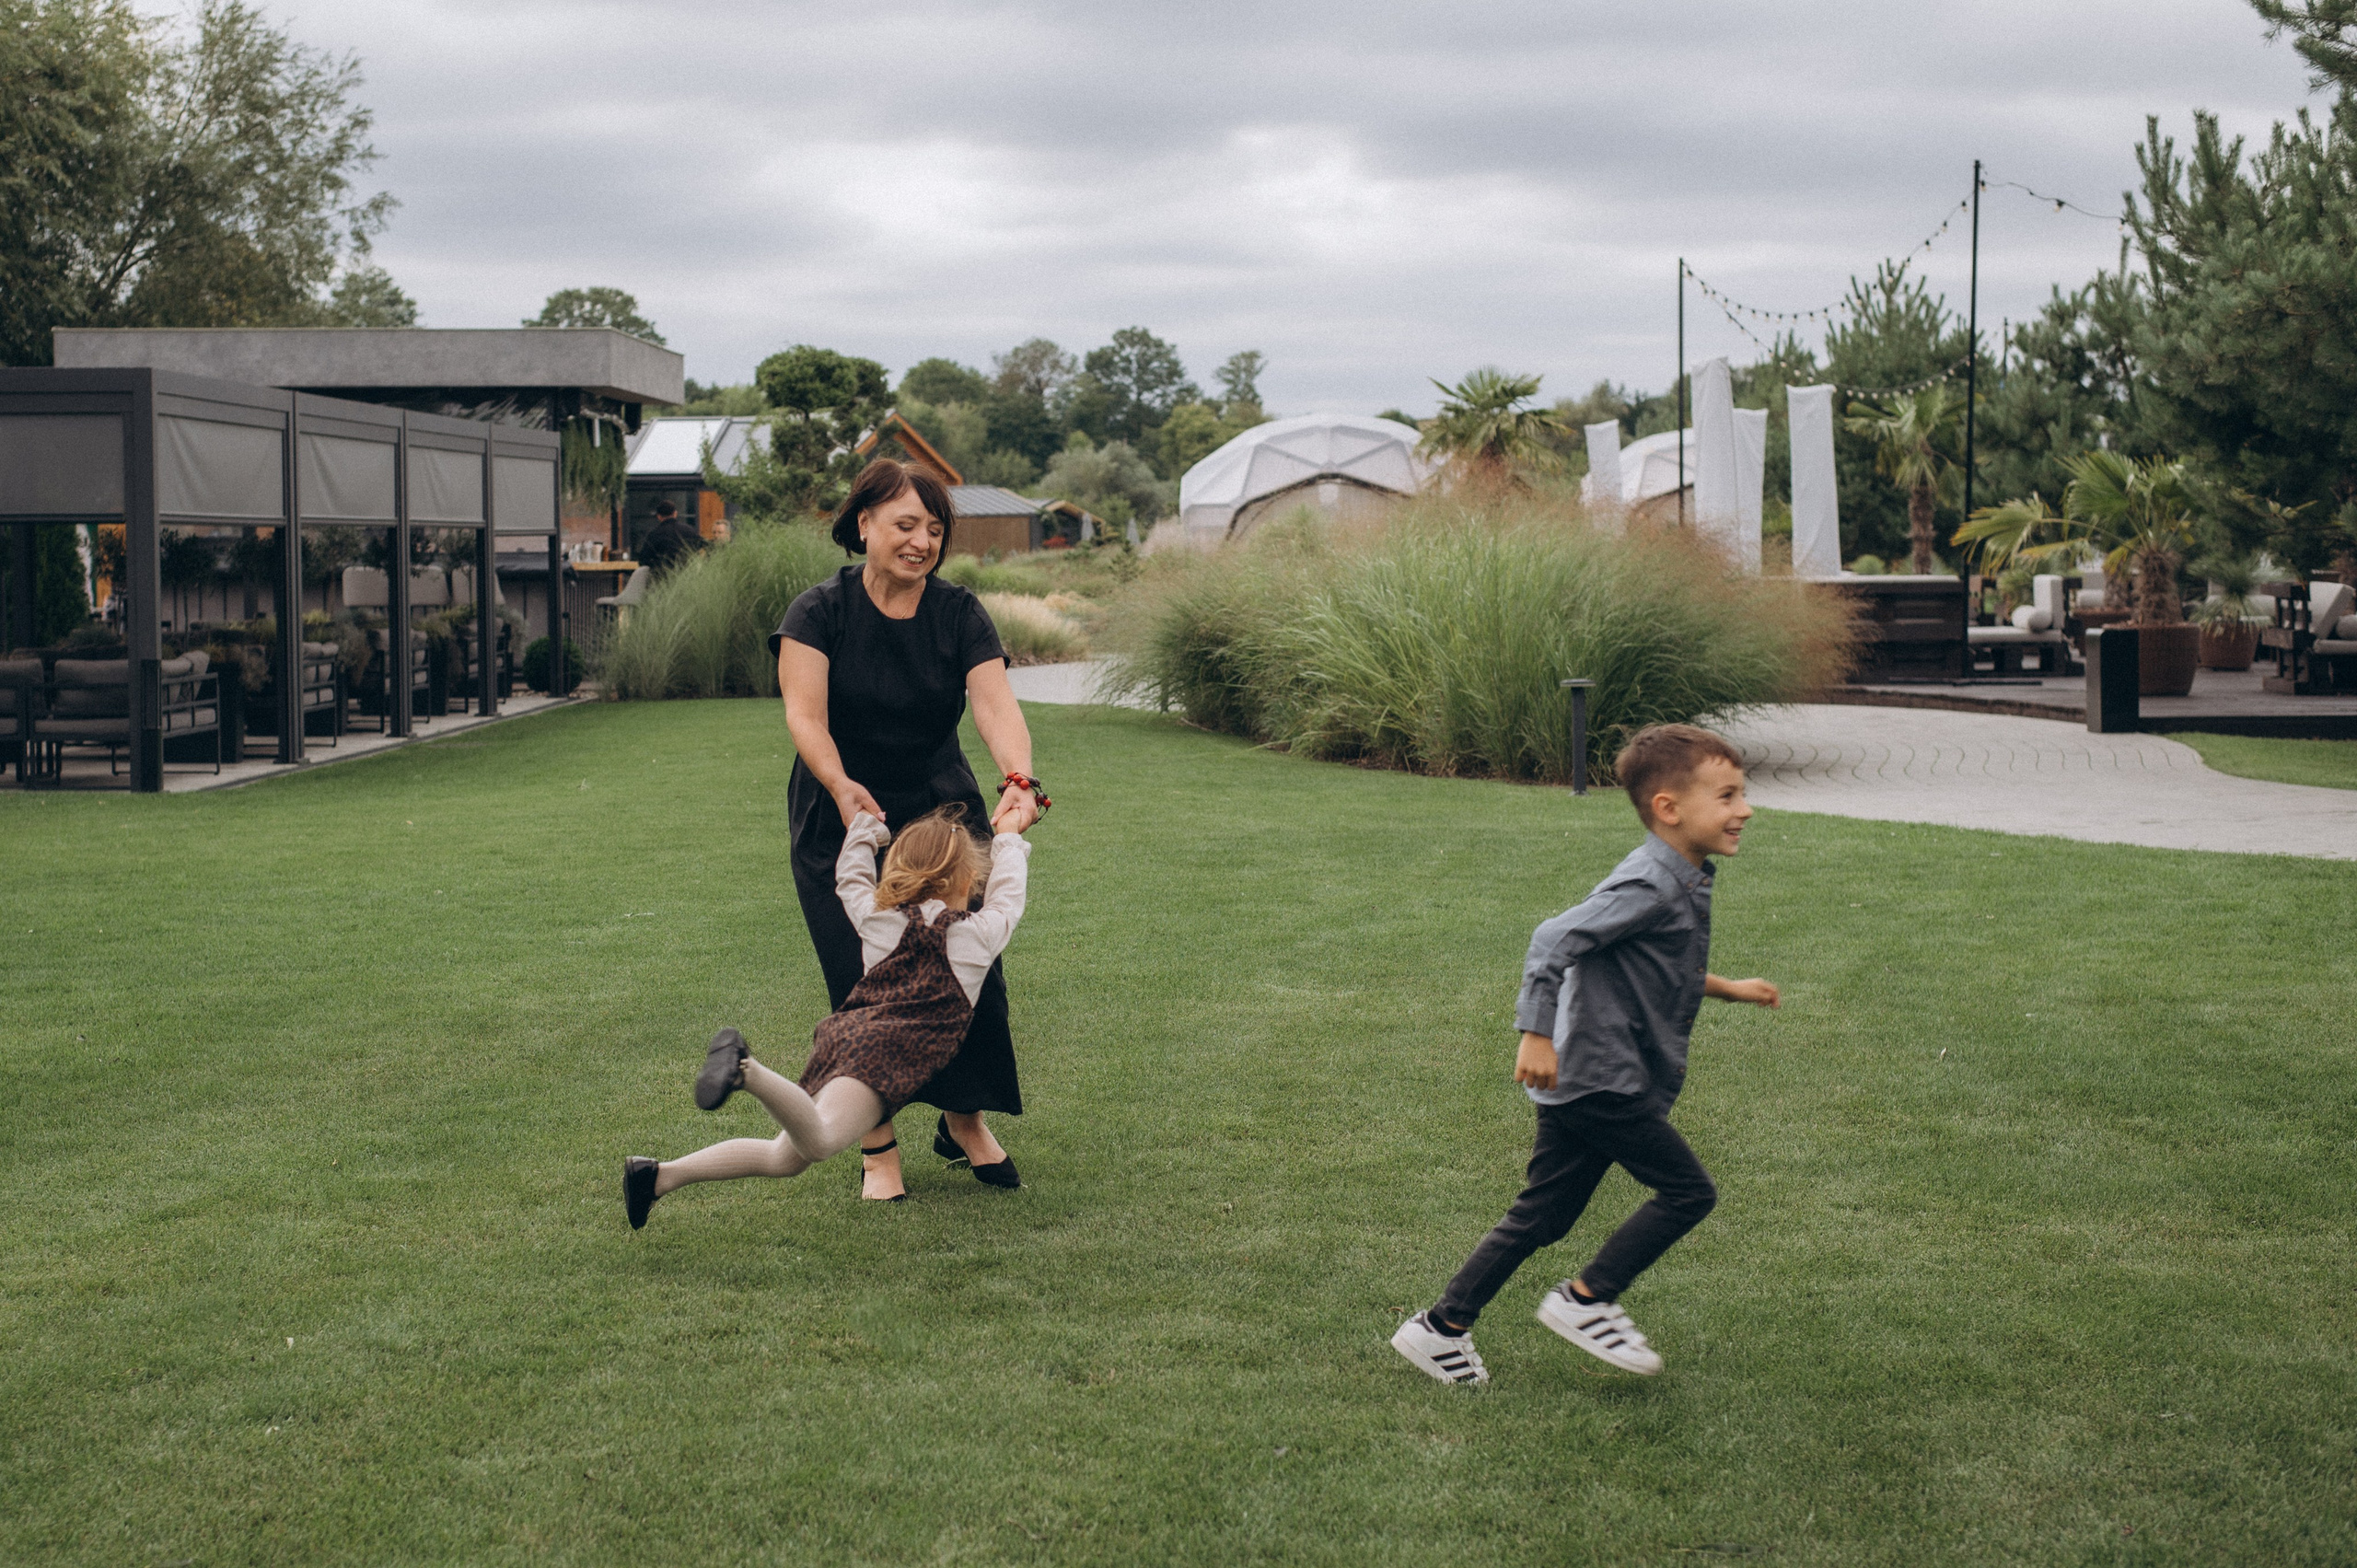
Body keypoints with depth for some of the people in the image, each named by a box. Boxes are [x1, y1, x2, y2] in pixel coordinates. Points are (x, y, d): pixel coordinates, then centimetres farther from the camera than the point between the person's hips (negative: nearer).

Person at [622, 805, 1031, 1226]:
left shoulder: (878, 919, 23)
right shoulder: (980, 934, 13)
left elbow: (850, 879, 42)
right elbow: (1007, 899, 34)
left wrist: (867, 825, 57)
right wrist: (1009, 844, 52)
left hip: (841, 1030, 6)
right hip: (887, 1052, -6)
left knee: (784, 1157, 12)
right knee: (818, 1141, -28)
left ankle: (663, 1174, -3)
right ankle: (745, 1069, -52)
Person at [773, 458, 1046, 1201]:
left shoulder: (960, 615, -4)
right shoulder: (820, 612, -9)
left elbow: (996, 703, -19)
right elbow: (805, 713, -22)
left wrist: (1019, 780, -39)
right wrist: (841, 787, -41)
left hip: (943, 811, 2)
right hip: (842, 820, -2)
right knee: (864, 980, -8)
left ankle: (965, 1123, 20)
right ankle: (879, 1149, 4)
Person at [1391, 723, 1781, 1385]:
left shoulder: (1683, 883, 13)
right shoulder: (1650, 887, -19)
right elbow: (1554, 940, -25)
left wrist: (1729, 988, 34)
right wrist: (1538, 1035, -26)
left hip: (1584, 1084, 10)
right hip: (1603, 1081, -10)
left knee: (1540, 1219, 12)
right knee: (1688, 1192, -5)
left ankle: (1441, 1327, 17)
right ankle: (1585, 1300, 3)